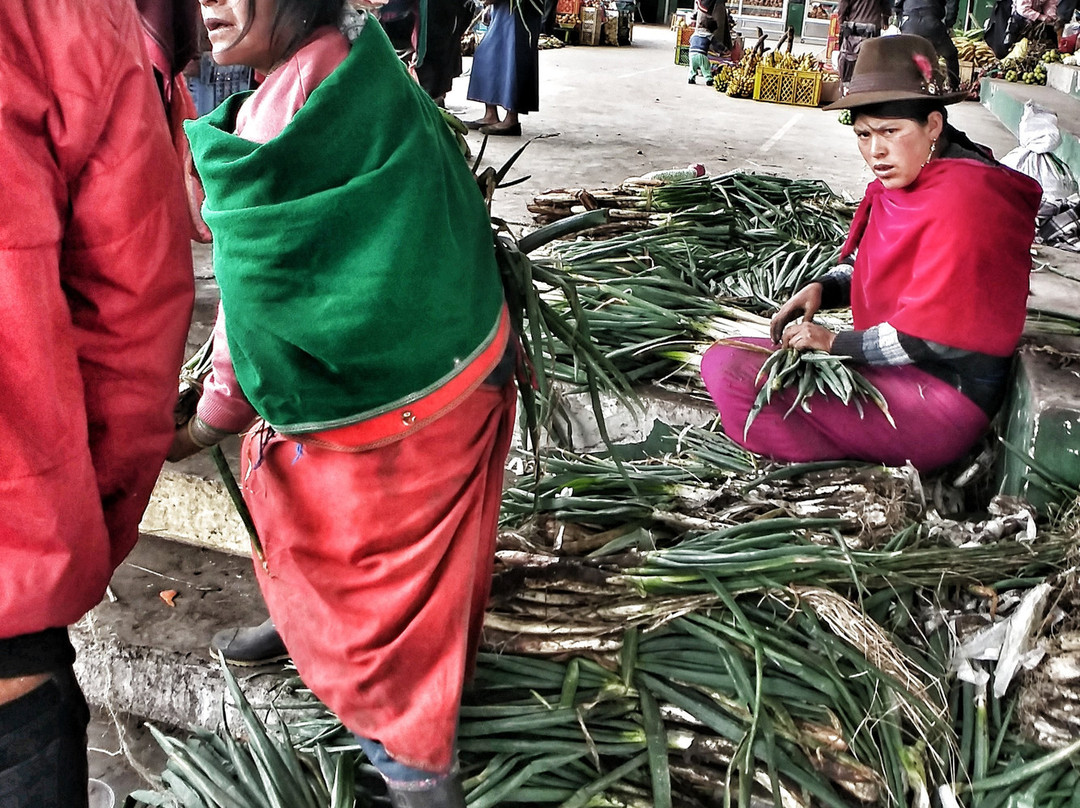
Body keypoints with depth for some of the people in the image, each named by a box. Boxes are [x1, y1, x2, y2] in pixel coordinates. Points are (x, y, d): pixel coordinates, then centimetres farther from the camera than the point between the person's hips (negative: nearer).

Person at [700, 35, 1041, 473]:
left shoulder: (961, 197, -21)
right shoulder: (899, 182, 7)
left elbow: (929, 336, -23)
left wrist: (834, 342, -14)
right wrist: (823, 288, 0)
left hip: (940, 396, -10)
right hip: (898, 368, 10)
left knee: (731, 371, -21)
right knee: (720, 358, 14)